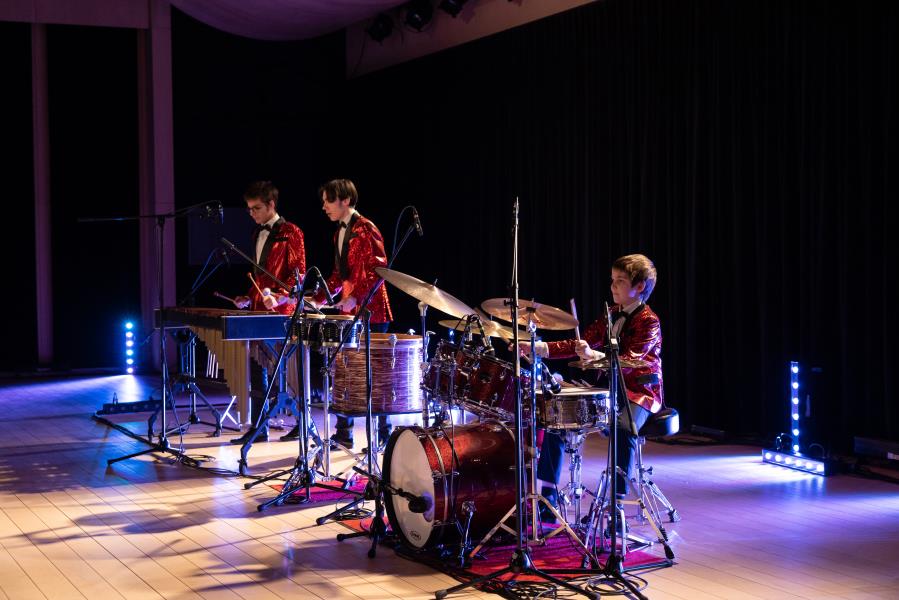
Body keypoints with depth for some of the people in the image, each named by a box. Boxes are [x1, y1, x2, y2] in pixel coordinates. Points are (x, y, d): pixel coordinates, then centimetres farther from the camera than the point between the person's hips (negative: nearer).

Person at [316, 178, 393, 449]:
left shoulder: (365, 229, -9)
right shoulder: (340, 233, 16)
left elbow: (378, 269, -17)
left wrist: (355, 297, -24)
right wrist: (318, 298, 14)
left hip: (370, 313, -8)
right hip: (348, 314, 8)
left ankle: (383, 436, 5)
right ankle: (343, 434, 15)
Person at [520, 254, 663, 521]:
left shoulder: (648, 322, -11)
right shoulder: (612, 314, 12)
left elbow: (628, 362, -25)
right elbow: (580, 344, 9)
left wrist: (593, 355, -41)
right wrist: (538, 348, -2)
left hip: (638, 392, -8)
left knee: (622, 431, -38)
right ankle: (548, 499, 6)